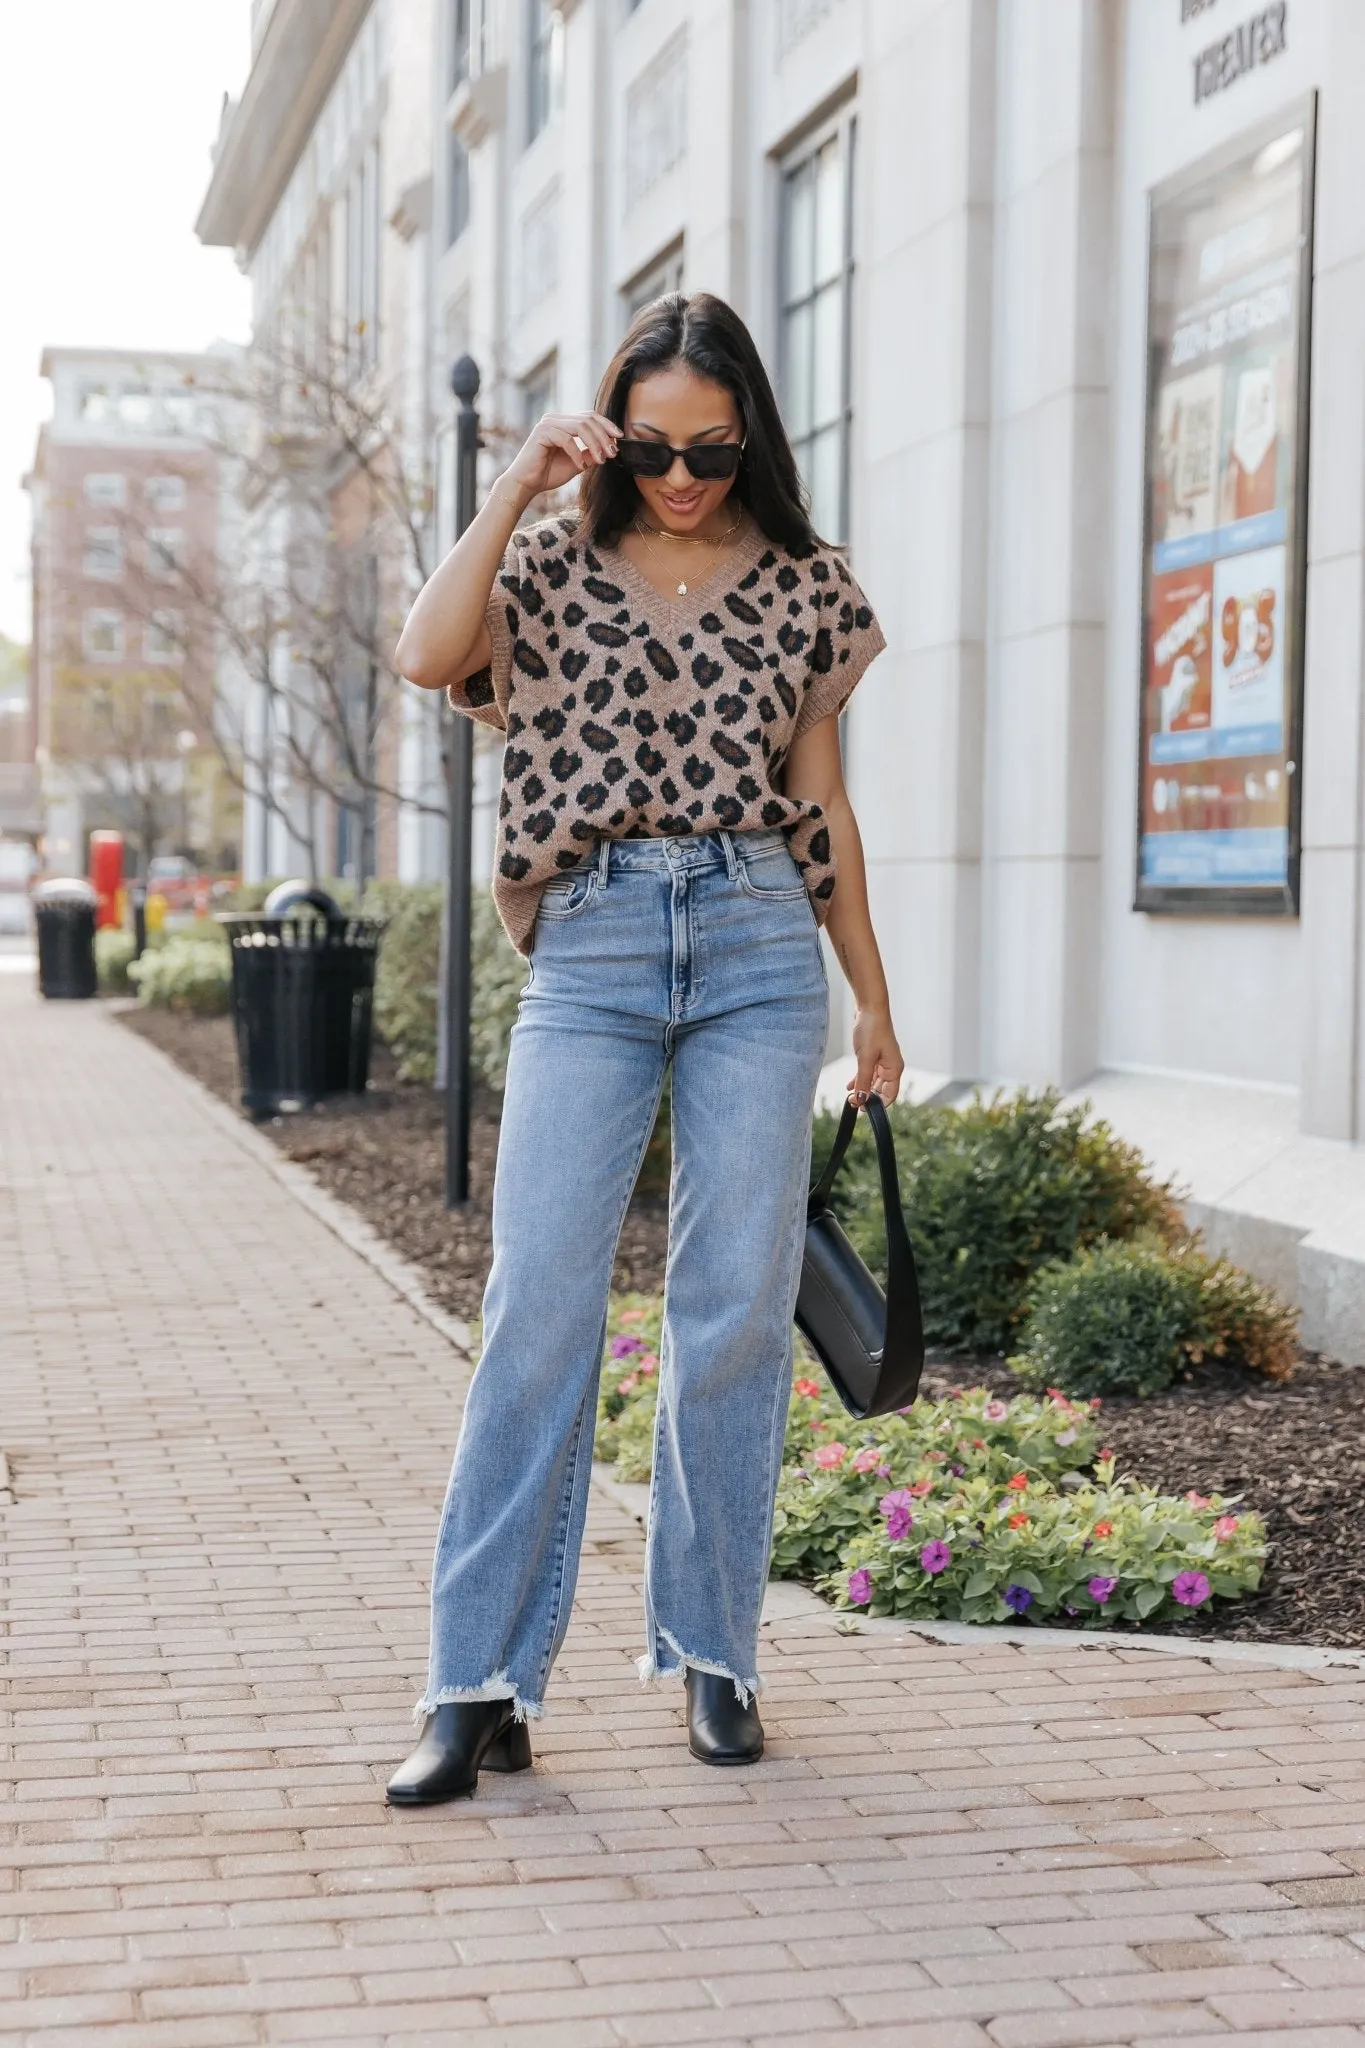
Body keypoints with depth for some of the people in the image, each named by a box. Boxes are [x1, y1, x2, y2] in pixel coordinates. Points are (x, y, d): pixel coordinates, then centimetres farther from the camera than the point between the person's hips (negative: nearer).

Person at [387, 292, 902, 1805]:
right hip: (591, 952, -1)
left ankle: (708, 1647, 16)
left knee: (737, 1308, 1)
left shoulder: (803, 588, 11)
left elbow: (823, 809, 15)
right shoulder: (554, 571, 8)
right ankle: (480, 1683, -2)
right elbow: (427, 653, -13)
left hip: (760, 944, 1)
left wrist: (872, 1000, 15)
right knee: (540, 1308, -8)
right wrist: (517, 484, -7)